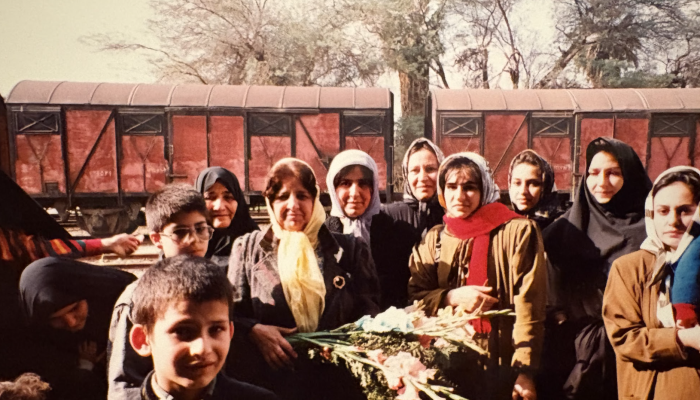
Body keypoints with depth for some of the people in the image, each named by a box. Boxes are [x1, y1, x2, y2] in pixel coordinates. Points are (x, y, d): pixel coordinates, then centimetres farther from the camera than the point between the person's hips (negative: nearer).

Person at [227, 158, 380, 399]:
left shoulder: (350, 249, 12)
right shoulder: (247, 248, 13)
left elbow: (369, 311, 10)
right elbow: (229, 314, 11)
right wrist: (254, 330, -9)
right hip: (269, 379, 0)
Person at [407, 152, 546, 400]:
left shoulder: (518, 231, -6)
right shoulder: (434, 239, 6)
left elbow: (529, 307, -10)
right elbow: (414, 296, 5)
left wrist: (524, 371, -15)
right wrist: (452, 297, -13)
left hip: (502, 365, -3)